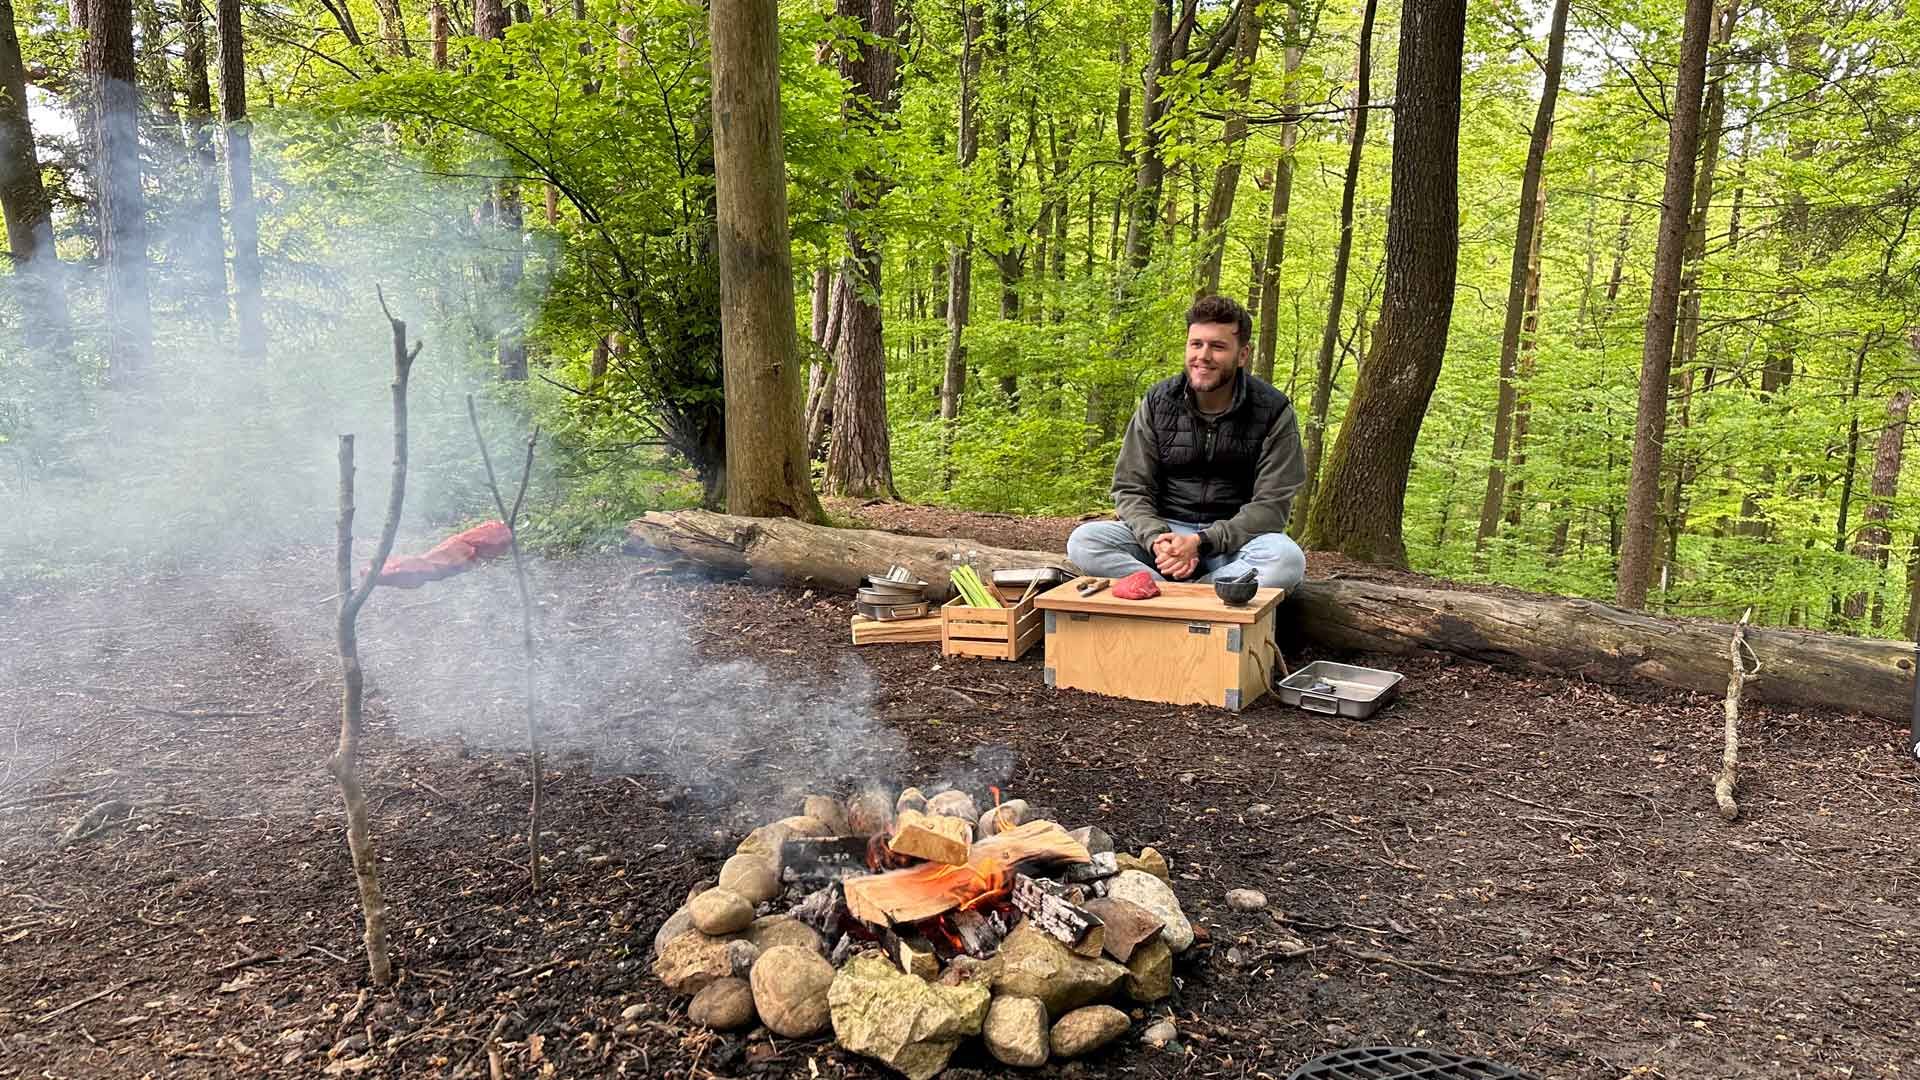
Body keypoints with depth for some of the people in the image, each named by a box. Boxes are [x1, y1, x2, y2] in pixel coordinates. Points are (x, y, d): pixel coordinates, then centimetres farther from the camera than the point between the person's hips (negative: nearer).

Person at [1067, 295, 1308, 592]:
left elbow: (1271, 504, -10)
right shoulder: (1157, 402, 0)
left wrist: (1201, 542, -23)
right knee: (1083, 541, -25)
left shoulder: (1273, 411, -6)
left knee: (1288, 560, -36)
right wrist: (1156, 539, -21)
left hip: (1235, 538, -1)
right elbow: (1131, 489, 0)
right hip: (1165, 531, 2)